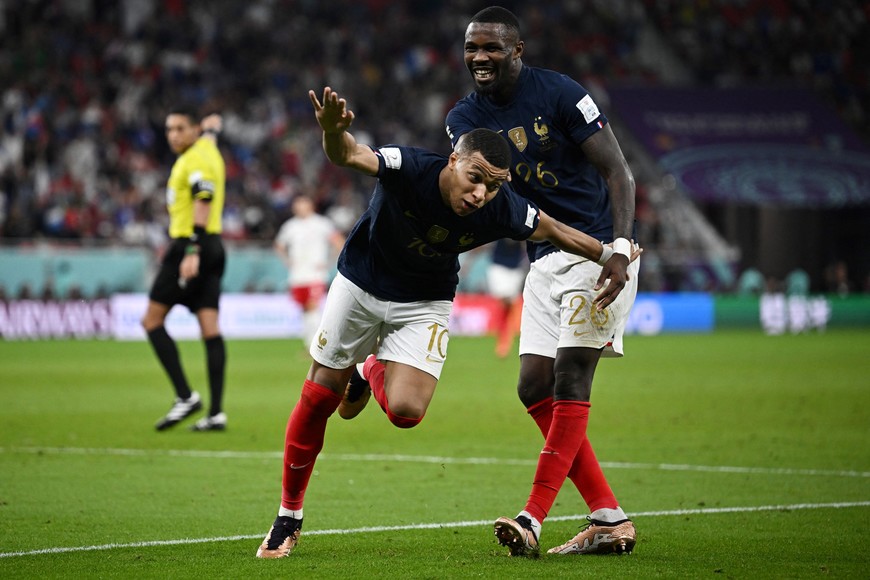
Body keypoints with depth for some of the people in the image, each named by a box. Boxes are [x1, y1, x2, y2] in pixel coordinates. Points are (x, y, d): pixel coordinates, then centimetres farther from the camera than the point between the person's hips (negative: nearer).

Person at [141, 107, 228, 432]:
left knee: (152, 320, -6)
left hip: (190, 246, -10)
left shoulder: (196, 159, -12)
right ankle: (216, 413, -3)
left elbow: (203, 203, -22)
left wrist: (192, 252, -27)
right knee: (209, 329, 2)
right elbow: (211, 126, 38)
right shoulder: (207, 148, 14)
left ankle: (185, 396, -13)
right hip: (212, 247, 10)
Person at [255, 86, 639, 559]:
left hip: (425, 303, 1)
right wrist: (333, 130, -69)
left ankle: (371, 373, 21)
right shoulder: (409, 168, -33)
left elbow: (553, 231, -6)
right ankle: (288, 518, 21)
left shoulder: (503, 211, -25)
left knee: (406, 411, -17)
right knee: (317, 399, 3)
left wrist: (609, 256, -1)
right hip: (361, 284, -1)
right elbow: (347, 156, -48)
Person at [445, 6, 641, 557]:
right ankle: (610, 520, 3)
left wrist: (621, 248, -23)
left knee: (571, 378, -14)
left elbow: (617, 171, -13)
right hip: (546, 258, 7)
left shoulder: (560, 94, -13)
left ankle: (533, 518, -18)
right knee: (536, 388, -1)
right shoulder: (467, 117, 7)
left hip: (600, 247, -7)